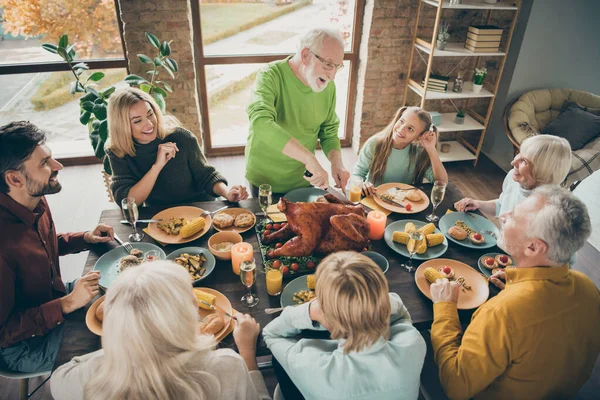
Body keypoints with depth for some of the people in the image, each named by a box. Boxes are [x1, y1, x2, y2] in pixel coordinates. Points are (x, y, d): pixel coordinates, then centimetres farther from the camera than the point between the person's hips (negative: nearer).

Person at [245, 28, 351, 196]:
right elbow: (260, 122, -41)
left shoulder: (328, 86, -5)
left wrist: (336, 162, -15)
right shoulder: (271, 76, -23)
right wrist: (309, 158, -47)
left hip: (304, 180, 5)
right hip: (265, 182, -4)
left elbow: (329, 131, 5)